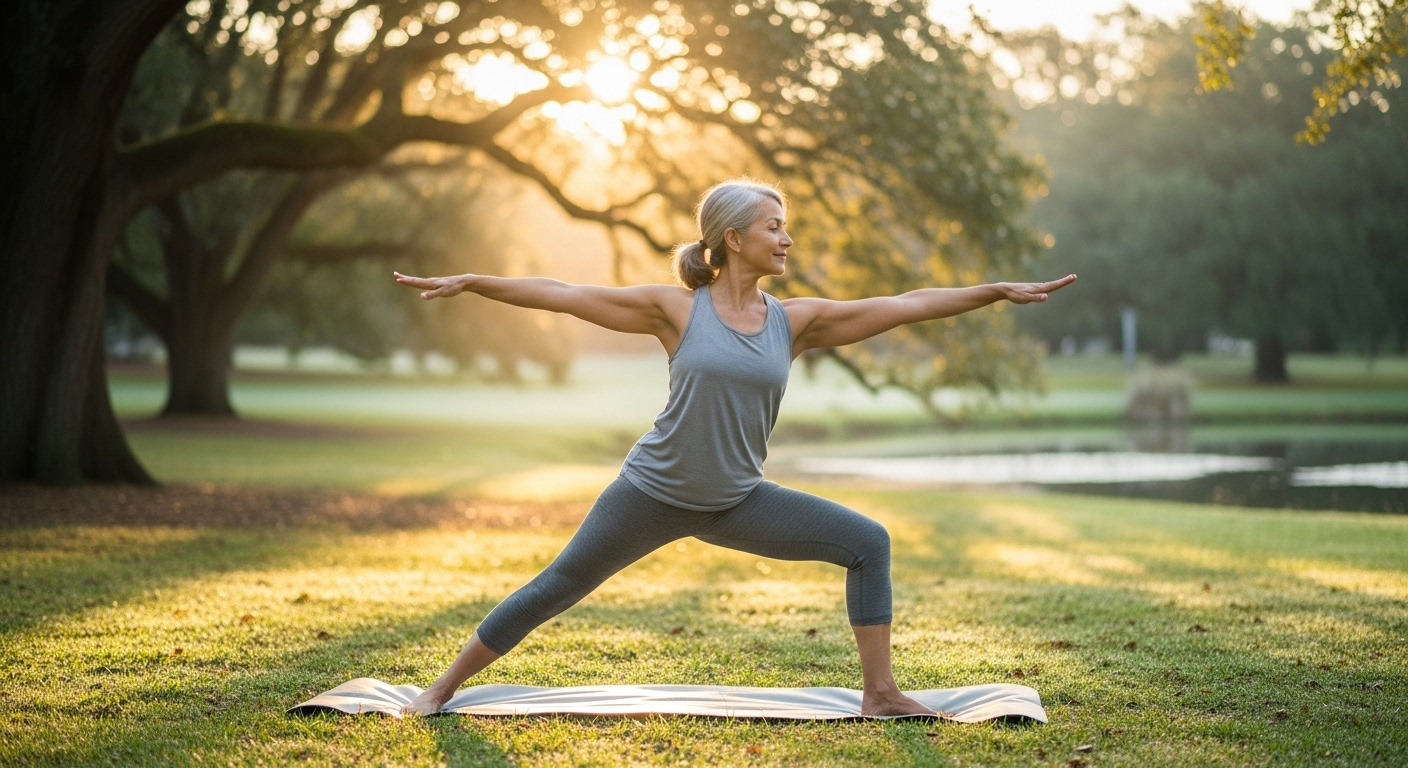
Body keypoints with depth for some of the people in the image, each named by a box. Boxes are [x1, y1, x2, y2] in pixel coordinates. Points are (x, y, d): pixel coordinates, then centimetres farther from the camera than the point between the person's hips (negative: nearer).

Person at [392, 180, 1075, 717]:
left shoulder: (796, 320, -2)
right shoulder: (676, 309, -9)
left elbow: (904, 306, -4)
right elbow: (564, 296, -7)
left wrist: (999, 291, -5)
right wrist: (469, 283, -8)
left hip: (737, 502, 3)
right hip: (653, 494, -3)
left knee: (868, 543, -5)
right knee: (554, 590, 2)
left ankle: (880, 694, 3)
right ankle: (443, 687, 19)